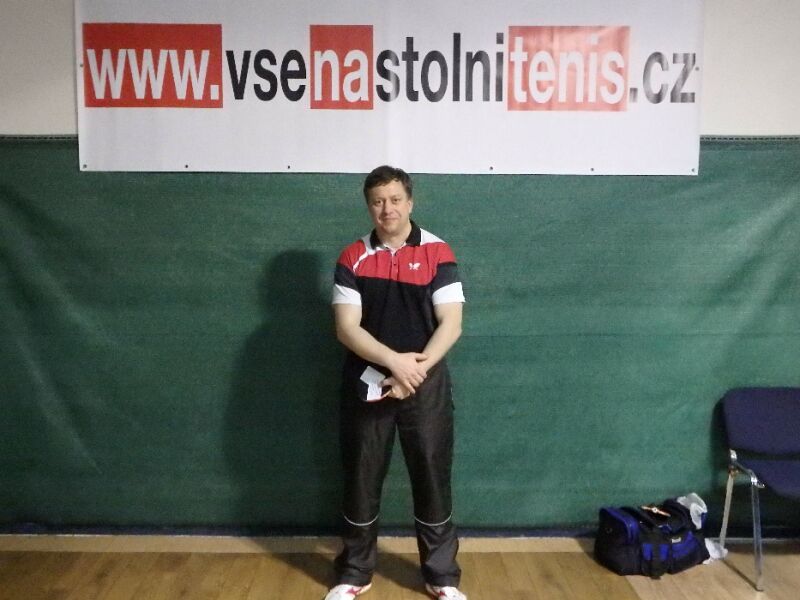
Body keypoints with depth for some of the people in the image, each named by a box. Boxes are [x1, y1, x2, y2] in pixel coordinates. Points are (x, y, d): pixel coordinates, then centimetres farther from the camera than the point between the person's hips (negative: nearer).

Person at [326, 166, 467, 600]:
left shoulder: (437, 253, -3)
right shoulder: (352, 258, -1)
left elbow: (451, 323, -8)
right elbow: (346, 328, -8)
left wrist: (416, 369, -19)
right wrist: (394, 360, -20)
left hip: (426, 384, -1)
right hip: (366, 384, 1)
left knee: (432, 478, 8)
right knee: (361, 479, 11)